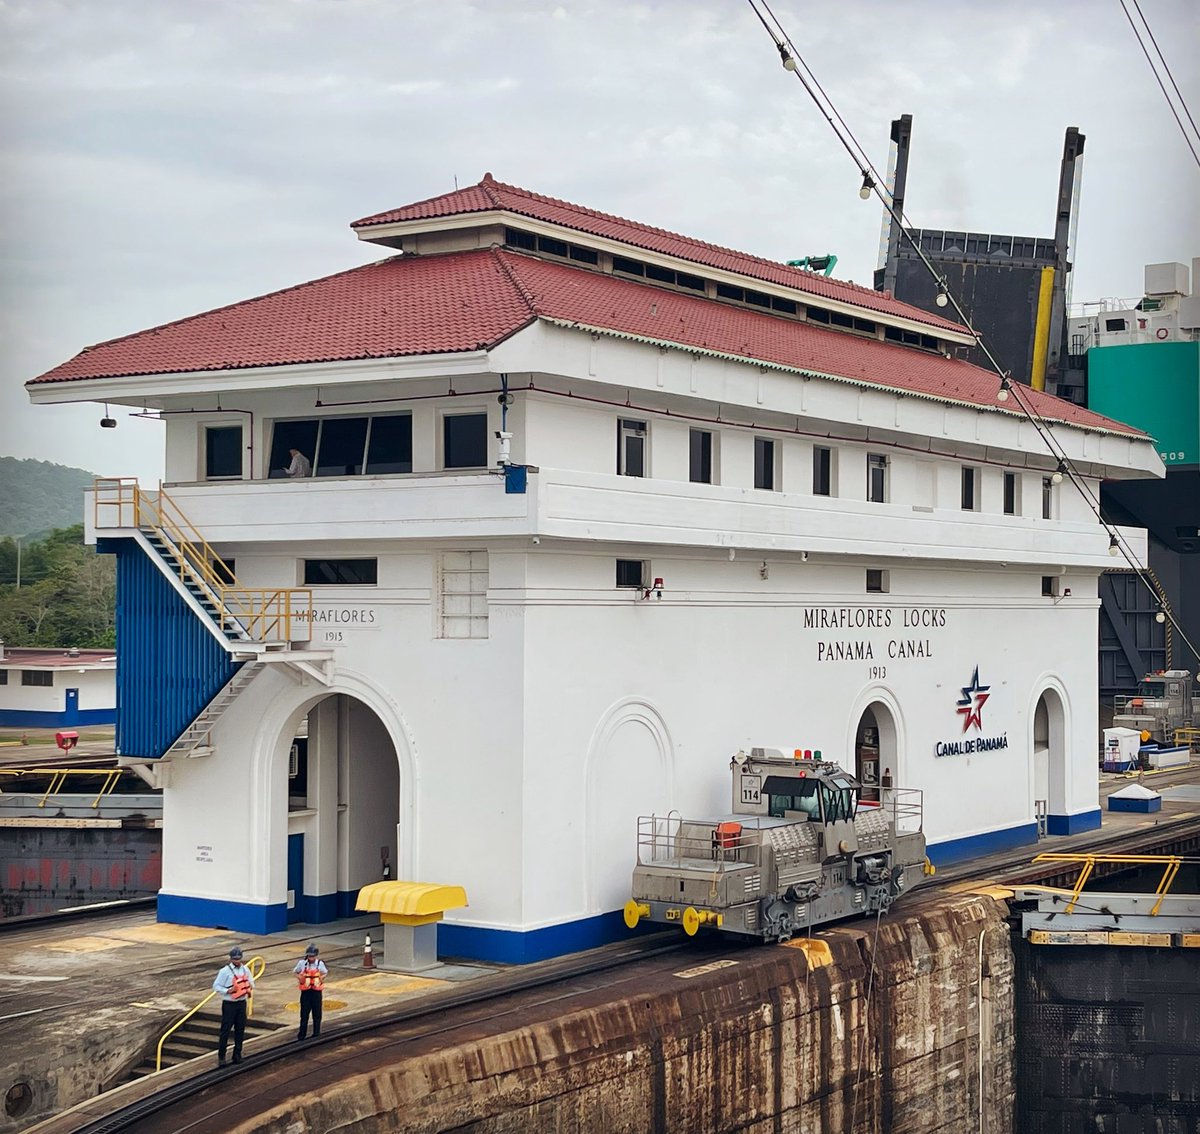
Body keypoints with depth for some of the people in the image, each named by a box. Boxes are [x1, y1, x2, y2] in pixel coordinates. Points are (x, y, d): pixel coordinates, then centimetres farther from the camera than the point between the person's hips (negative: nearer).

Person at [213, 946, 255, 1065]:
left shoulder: (245, 970, 5)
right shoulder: (225, 971, -10)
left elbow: (251, 982, 20)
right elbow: (216, 986, -8)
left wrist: (250, 988, -2)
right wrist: (227, 991, -20)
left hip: (242, 1003, 5)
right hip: (229, 1004, -5)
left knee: (240, 1029, 10)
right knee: (225, 1030, -4)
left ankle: (237, 1054, 22)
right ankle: (221, 1056, 3)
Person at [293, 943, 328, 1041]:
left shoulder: (320, 964, -4)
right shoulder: (302, 963, -5)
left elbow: (325, 973, 13)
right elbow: (295, 972, 10)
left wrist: (321, 978, -7)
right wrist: (300, 978, -8)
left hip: (316, 991, 0)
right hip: (305, 991, 0)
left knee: (317, 1013, 6)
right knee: (304, 1013, 1)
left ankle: (316, 1033, 17)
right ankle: (302, 1034, 9)